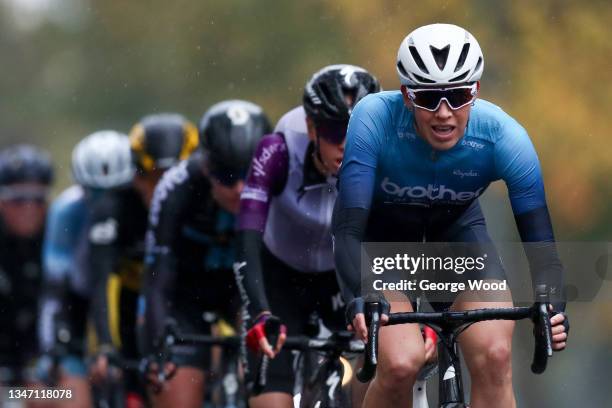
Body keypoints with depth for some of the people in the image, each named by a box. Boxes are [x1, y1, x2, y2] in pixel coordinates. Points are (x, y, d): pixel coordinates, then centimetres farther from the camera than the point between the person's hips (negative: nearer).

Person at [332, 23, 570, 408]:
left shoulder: (502, 135, -29)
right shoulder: (375, 119, -34)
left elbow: (539, 238, -27)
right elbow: (348, 229, -37)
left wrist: (552, 310, -47)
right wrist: (363, 299, -55)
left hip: (456, 226, 2)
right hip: (382, 228, -2)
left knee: (494, 355, -21)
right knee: (401, 363, -25)